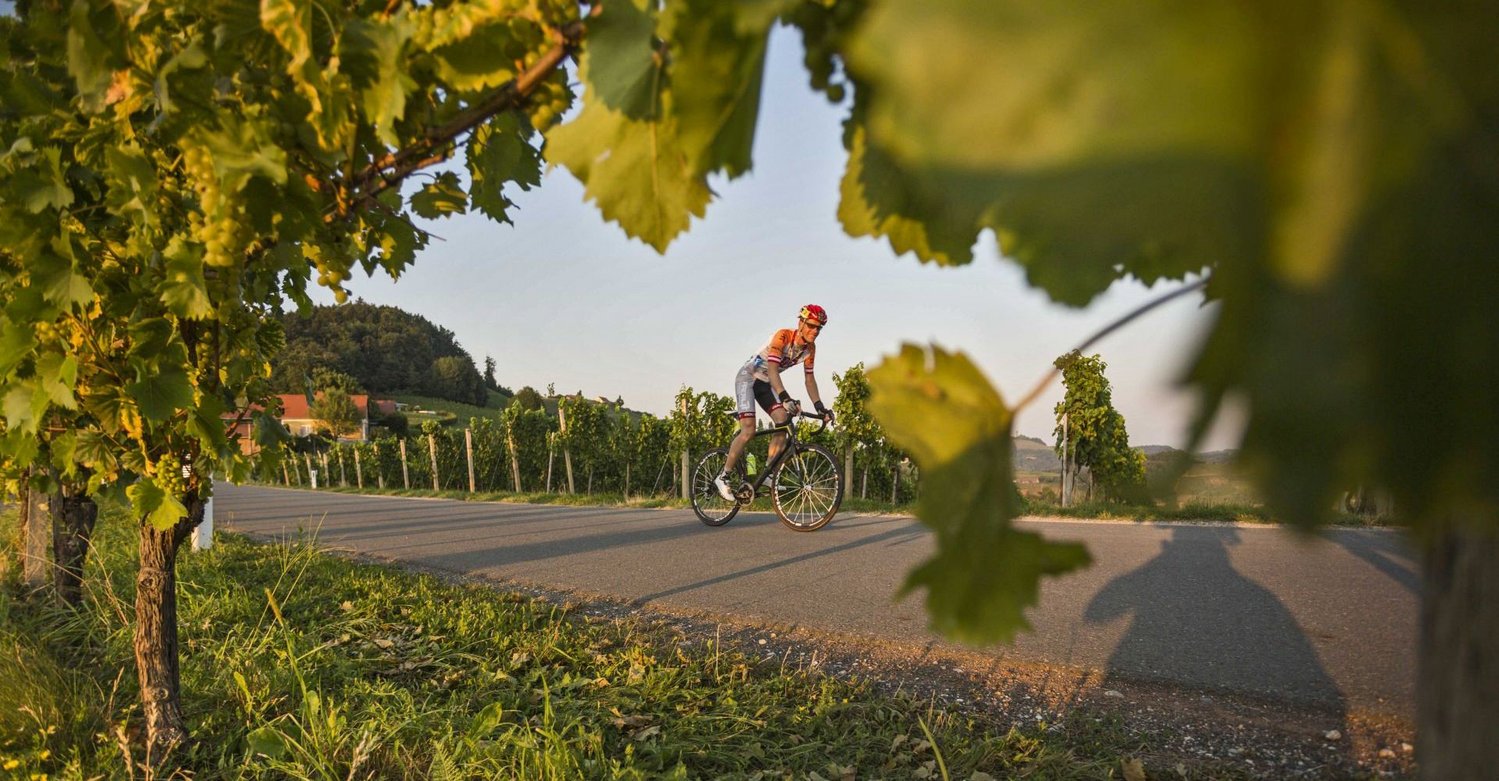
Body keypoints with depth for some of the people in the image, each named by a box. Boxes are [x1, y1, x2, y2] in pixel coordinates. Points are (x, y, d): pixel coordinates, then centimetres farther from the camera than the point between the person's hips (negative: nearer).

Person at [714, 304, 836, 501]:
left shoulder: (810, 348, -6)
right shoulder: (783, 336, -28)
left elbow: (809, 378, 1)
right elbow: (772, 370, -38)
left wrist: (819, 406, -9)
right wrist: (786, 398, -50)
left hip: (766, 383, 7)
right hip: (748, 377, -7)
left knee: (784, 421, -13)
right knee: (748, 431, -18)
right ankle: (723, 477, -5)